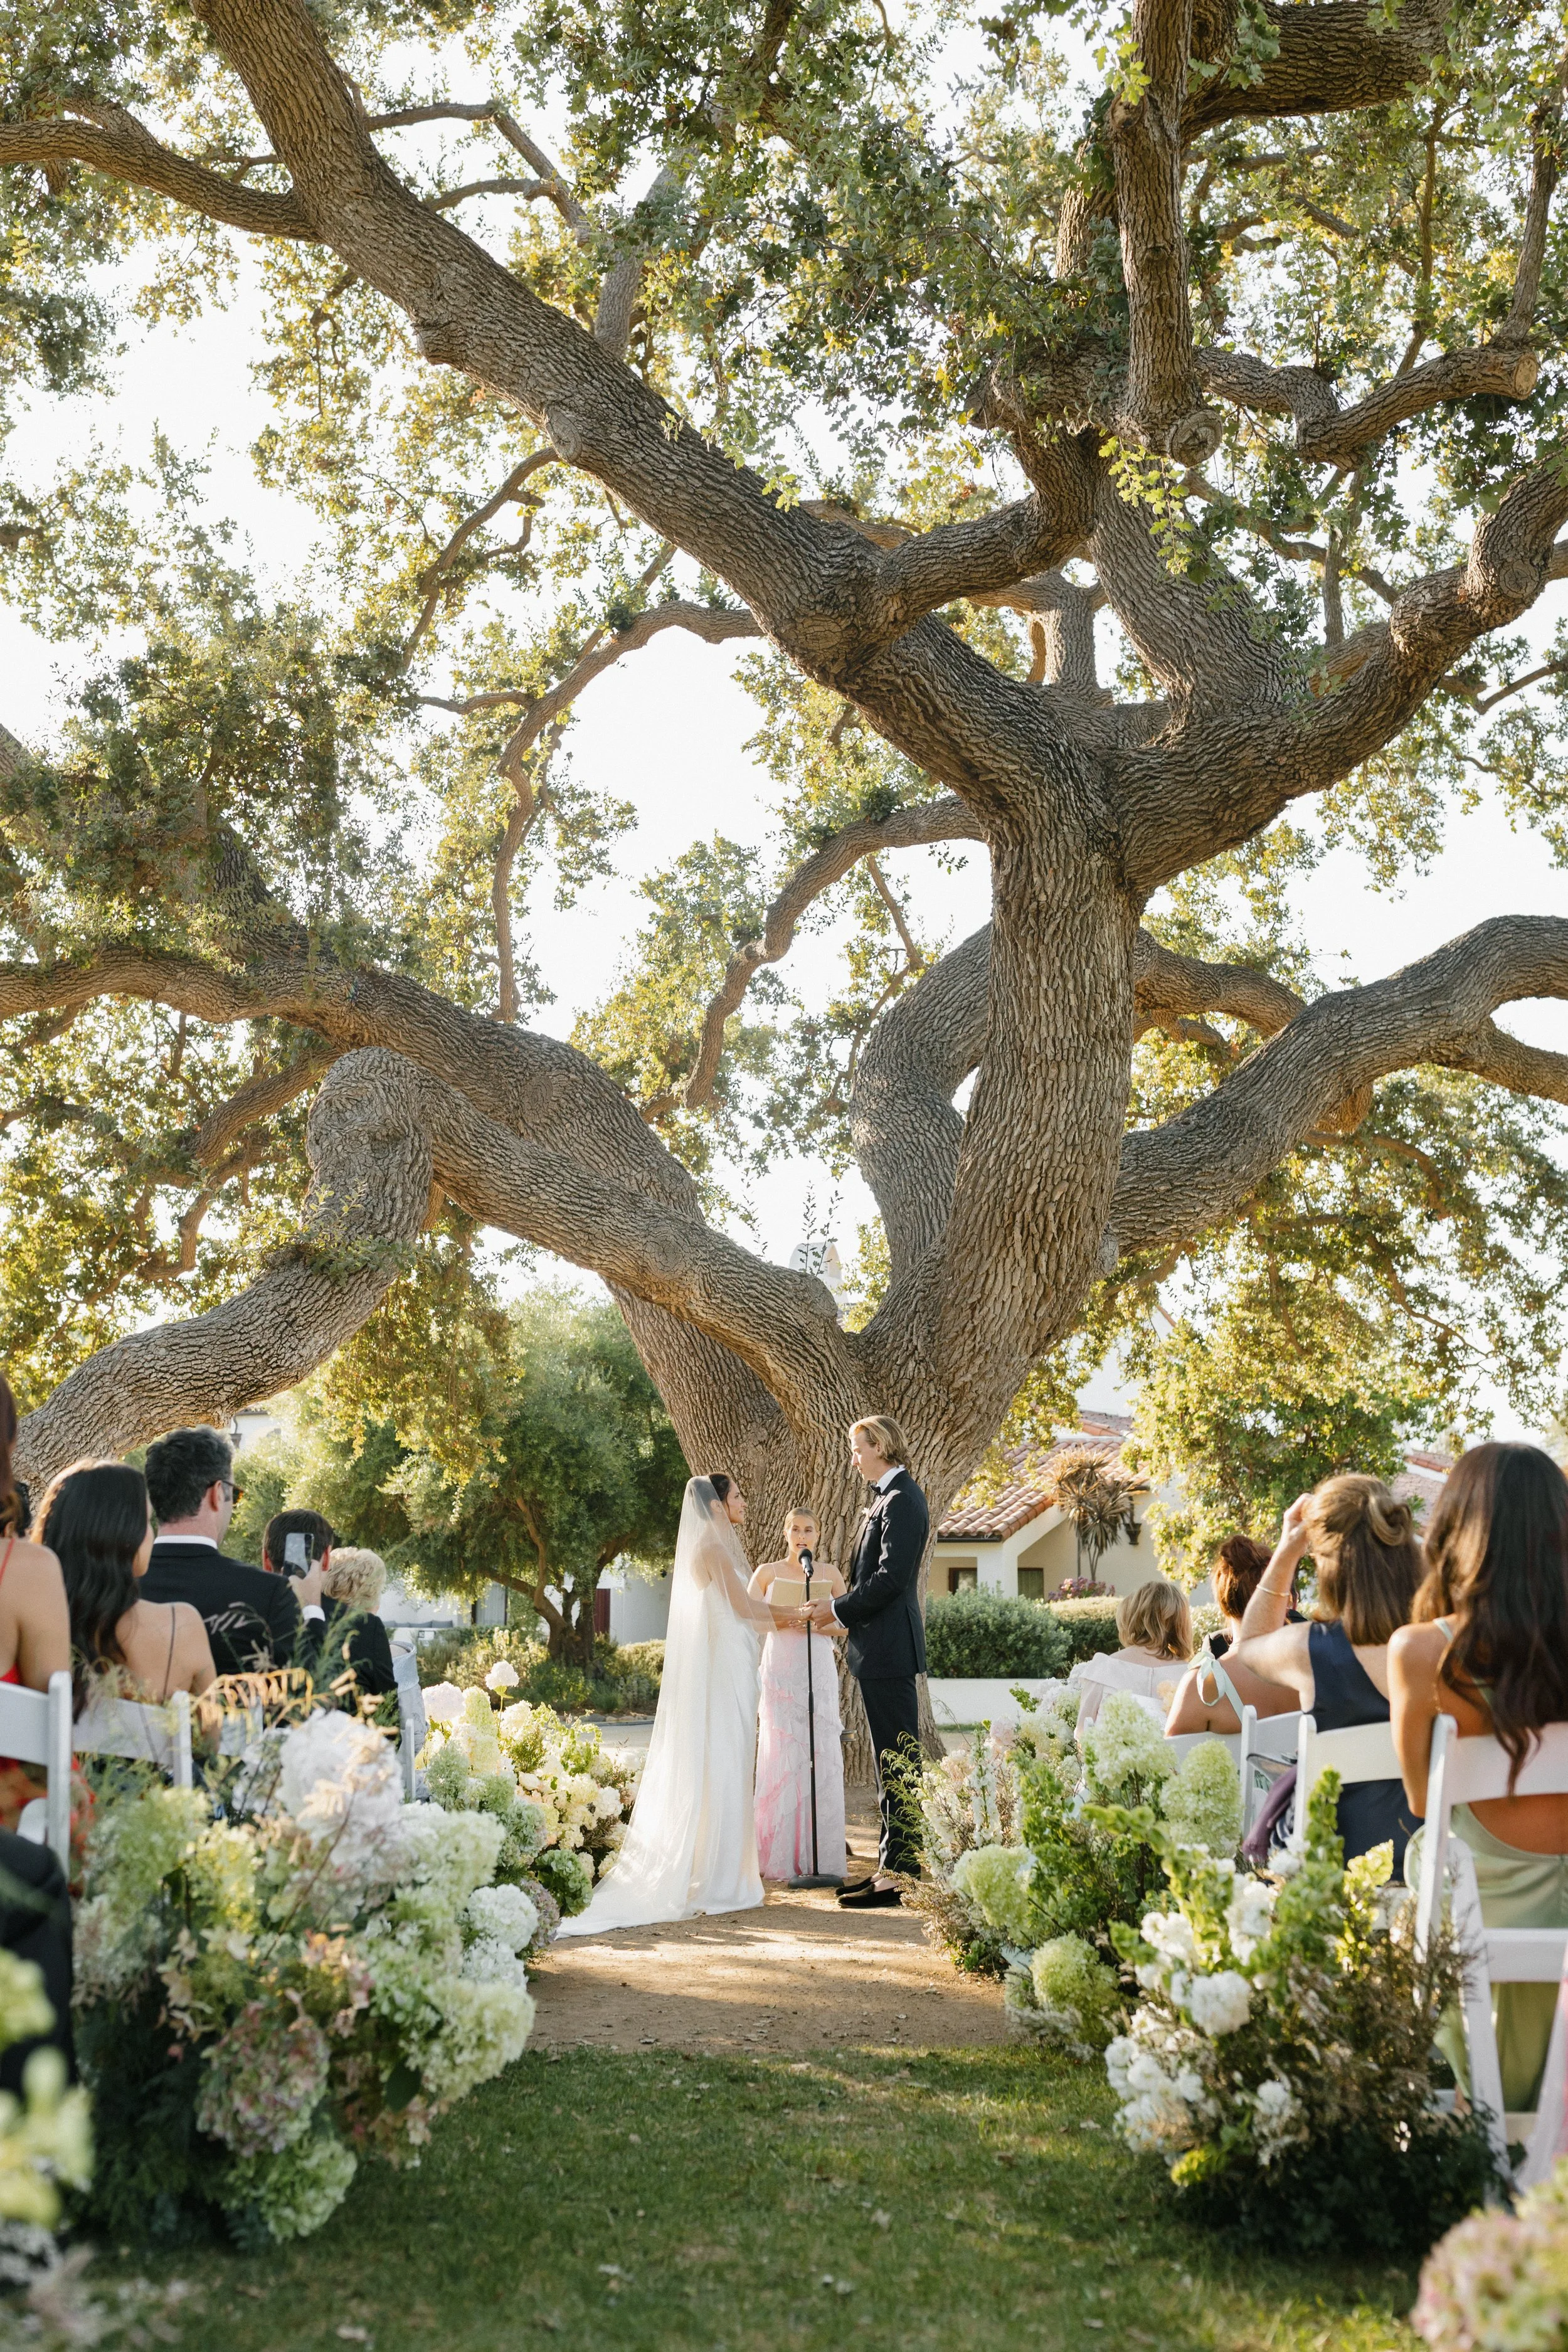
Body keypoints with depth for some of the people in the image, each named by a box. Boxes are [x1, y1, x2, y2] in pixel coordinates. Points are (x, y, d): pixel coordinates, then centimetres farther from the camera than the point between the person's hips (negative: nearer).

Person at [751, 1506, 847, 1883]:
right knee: (780, 1760, -4)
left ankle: (821, 1857, 0)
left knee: (821, 1759, -4)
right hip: (779, 1670, -1)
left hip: (819, 1671, 1)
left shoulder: (829, 1573, 9)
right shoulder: (768, 1572, 6)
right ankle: (781, 1858, 1)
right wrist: (787, 1617, -11)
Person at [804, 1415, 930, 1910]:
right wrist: (842, 1612, 11)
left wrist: (839, 1609, -12)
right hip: (879, 1650, 11)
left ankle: (899, 1875, -2)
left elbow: (890, 1578, -21)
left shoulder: (902, 1500, -14)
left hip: (890, 1649, -11)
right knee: (889, 1762, 14)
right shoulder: (886, 1498, 17)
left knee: (898, 1761, -6)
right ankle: (891, 1866, 21)